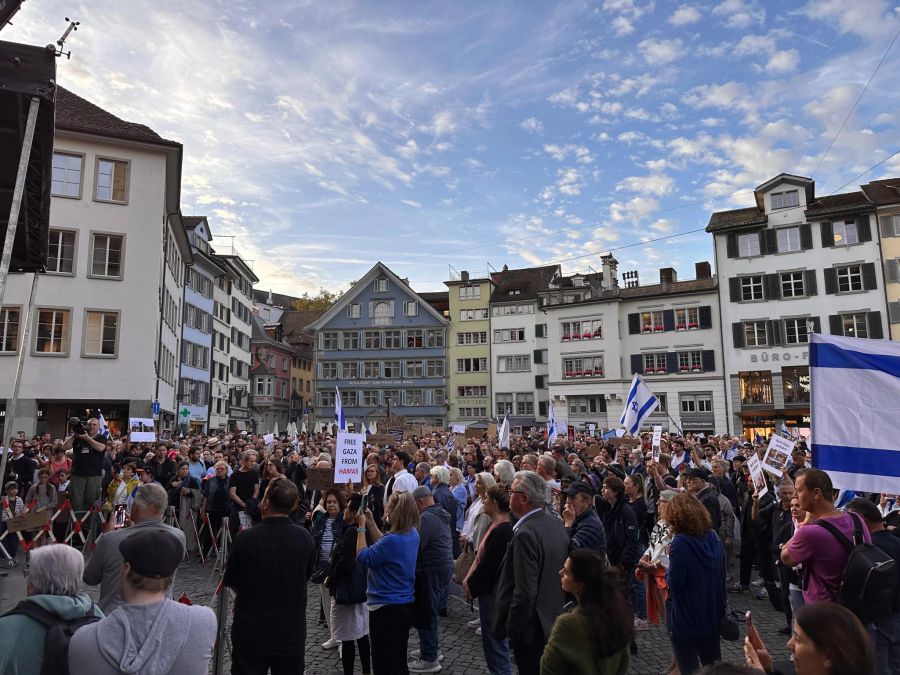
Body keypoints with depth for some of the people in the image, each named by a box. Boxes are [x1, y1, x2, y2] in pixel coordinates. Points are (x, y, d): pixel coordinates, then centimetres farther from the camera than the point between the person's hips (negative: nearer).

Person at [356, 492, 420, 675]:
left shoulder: (393, 540, -29)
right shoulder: (412, 534, -2)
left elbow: (363, 557, -16)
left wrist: (361, 527, -9)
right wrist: (371, 523, 5)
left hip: (386, 607, -8)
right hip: (406, 604, 8)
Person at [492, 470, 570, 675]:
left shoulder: (526, 533, -28)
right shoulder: (556, 523, -1)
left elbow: (525, 592, -28)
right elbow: (562, 569, 9)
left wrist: (511, 629, -17)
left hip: (531, 625, -8)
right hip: (553, 618, 8)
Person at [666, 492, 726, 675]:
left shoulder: (680, 543, -23)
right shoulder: (714, 538, -1)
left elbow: (674, 583, -22)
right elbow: (721, 574, 10)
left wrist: (669, 565, -5)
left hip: (685, 618, -6)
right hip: (712, 614, 6)